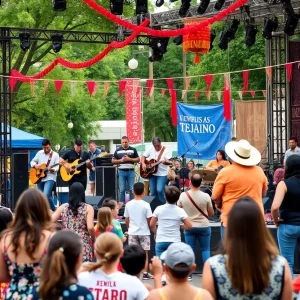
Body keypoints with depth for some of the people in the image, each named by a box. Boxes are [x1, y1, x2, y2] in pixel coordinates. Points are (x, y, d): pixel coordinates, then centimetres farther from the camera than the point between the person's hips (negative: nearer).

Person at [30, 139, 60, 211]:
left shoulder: (55, 155, -3)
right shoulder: (39, 153, 9)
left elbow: (57, 167, -8)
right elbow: (32, 161, 16)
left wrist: (51, 169, -29)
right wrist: (35, 165, -6)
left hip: (50, 178, -5)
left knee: (46, 195, -22)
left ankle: (53, 211, -6)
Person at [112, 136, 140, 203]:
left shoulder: (133, 150, 7)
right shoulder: (118, 150, 9)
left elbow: (138, 159, 6)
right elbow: (113, 160, 10)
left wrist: (129, 159, -9)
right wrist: (121, 160, -8)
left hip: (131, 171, 0)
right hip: (121, 171, 0)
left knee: (131, 189, -1)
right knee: (122, 190, 0)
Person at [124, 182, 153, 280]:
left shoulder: (128, 204, -2)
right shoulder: (145, 205, -11)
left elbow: (126, 219, 4)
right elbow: (149, 220, -7)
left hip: (132, 232, 2)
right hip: (144, 232, -2)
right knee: (144, 253, 5)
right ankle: (145, 273, 5)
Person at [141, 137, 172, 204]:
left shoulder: (165, 150, -8)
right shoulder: (151, 150, 6)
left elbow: (170, 162, -15)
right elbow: (143, 156, 14)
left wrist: (166, 162, -37)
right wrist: (143, 163, -4)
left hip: (162, 174, -5)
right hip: (152, 173, 5)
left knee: (159, 190, -20)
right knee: (153, 192, 6)